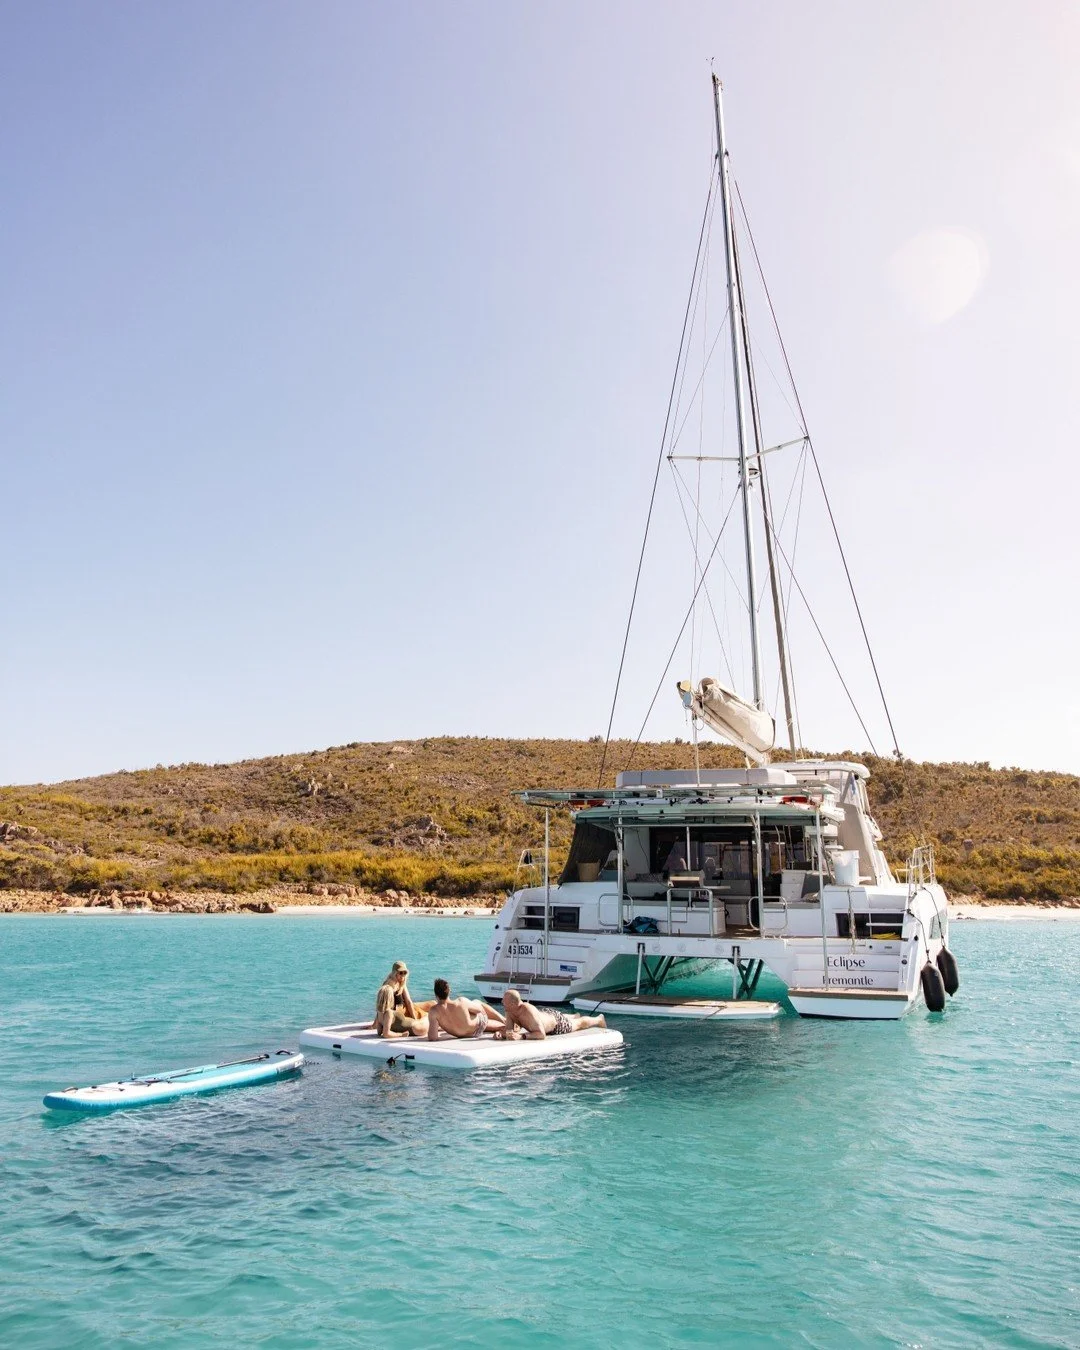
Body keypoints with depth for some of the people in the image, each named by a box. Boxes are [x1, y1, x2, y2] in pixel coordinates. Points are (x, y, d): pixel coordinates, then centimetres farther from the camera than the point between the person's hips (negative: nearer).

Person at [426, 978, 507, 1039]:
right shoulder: (461, 1002, -32)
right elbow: (479, 1009, -13)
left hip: (461, 1036, 1)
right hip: (479, 1025, -1)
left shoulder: (433, 1011, -31)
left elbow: (432, 1038, -29)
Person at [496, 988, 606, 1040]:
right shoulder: (509, 1011, -27)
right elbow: (508, 1029, -22)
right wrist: (502, 1033, -44)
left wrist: (521, 1036, -59)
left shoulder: (528, 1011, -48)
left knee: (579, 1024, 23)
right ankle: (575, 1016, 72)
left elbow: (542, 1035, -49)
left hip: (557, 1024, -6)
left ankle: (599, 1019, 53)